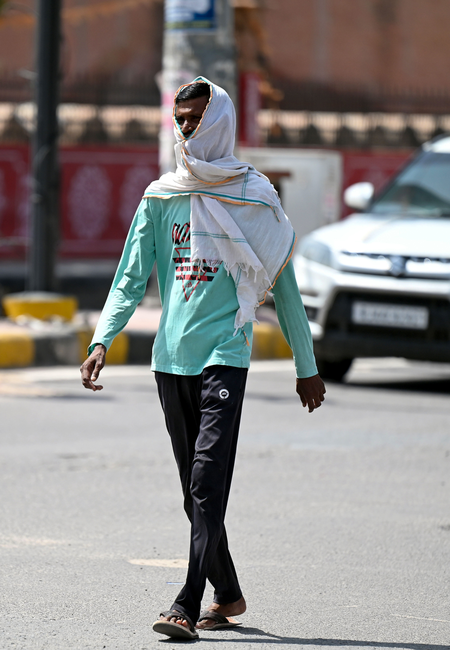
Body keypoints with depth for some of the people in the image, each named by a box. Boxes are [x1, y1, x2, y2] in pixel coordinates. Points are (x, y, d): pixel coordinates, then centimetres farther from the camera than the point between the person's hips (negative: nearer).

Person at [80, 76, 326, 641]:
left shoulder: (254, 197, 4)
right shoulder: (161, 198, 11)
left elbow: (283, 286, 8)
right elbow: (131, 277, 9)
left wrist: (307, 367, 10)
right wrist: (101, 341, -7)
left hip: (225, 354, -4)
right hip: (171, 356, 4)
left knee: (208, 481, -16)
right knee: (195, 488, 9)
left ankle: (187, 605, -22)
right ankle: (227, 595, 22)